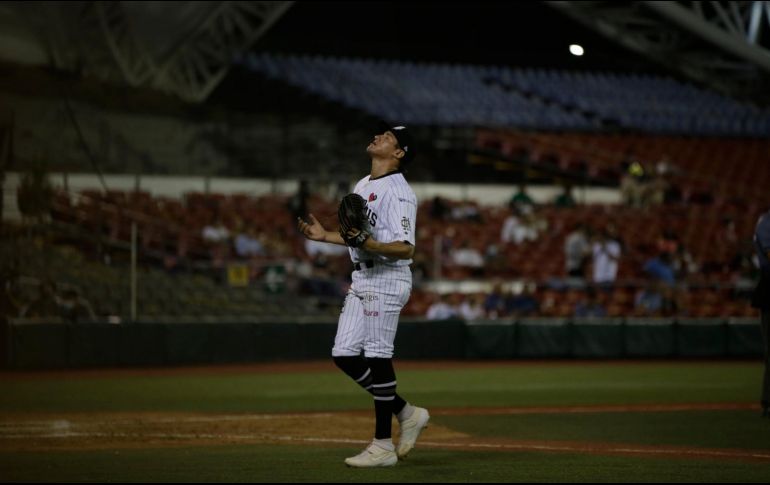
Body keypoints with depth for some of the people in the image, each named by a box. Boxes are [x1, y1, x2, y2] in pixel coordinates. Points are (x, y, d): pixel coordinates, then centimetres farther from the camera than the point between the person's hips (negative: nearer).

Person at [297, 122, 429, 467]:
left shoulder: (398, 192, -13)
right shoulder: (362, 186, 17)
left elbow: (406, 248, -20)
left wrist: (371, 245, -35)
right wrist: (325, 236, 19)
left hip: (387, 280, -10)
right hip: (362, 279, 10)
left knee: (378, 357, -8)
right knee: (344, 355, 6)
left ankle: (383, 445, -3)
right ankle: (406, 413, 16)